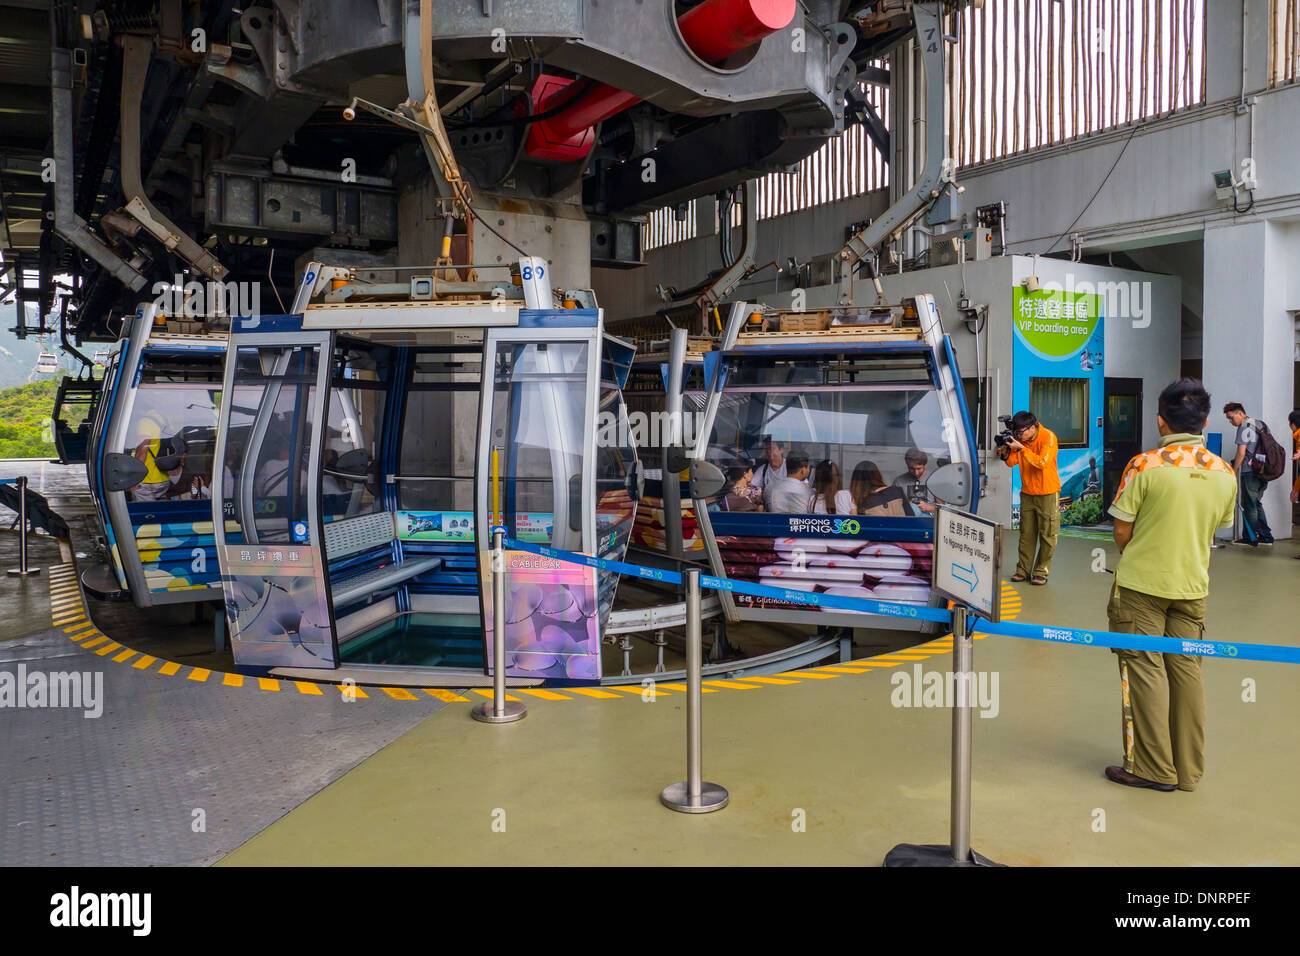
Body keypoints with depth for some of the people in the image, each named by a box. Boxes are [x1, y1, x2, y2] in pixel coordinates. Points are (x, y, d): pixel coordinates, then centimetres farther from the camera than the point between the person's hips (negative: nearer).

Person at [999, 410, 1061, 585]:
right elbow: (1011, 462, 3)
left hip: (1047, 493, -5)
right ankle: (1023, 570, 12)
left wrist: (1021, 448, -29)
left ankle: (1041, 572, 8)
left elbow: (1041, 462, -26)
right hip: (1027, 492, 5)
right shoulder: (1020, 439, 1)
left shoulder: (1048, 437, -16)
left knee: (1047, 535, 1)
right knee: (1026, 533, 6)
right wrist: (1005, 450, -16)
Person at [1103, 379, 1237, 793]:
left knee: (1144, 669, 3)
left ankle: (1153, 769, 8)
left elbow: (1122, 531, -10)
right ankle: (1188, 769, 19)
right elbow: (1214, 528, 11)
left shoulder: (1145, 465, -15)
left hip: (1141, 584, -5)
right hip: (1192, 586, 5)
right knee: (1186, 670, 11)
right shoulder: (1224, 472, 1)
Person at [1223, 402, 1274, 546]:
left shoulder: (1244, 427, -11)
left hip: (1250, 472, -9)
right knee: (1256, 504, 17)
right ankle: (1266, 537, 17)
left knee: (1249, 506, 0)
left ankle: (1252, 538, 4)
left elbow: (1241, 453, -16)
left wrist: (1234, 471, -8)